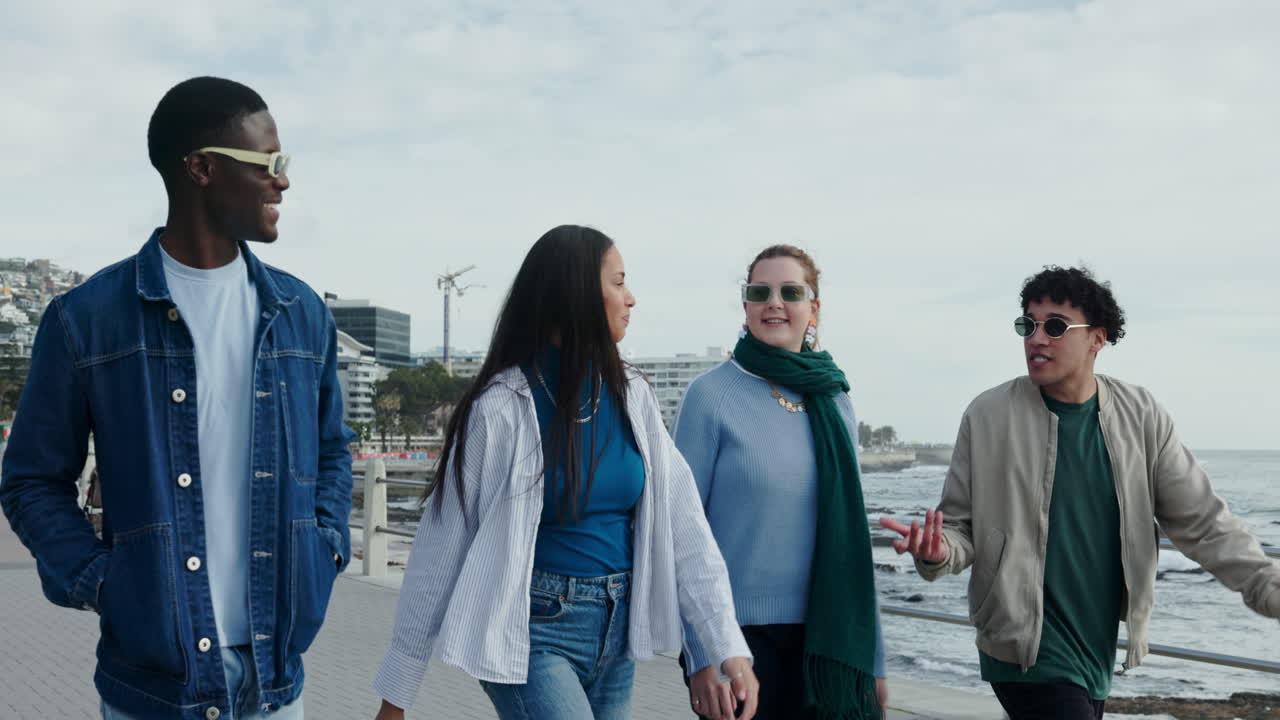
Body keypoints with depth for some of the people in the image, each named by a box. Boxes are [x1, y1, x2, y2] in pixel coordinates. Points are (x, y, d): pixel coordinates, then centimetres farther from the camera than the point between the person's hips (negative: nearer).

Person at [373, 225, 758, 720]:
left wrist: (728, 643, -10)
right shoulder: (503, 406, -14)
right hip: (534, 631, -5)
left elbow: (682, 522, -2)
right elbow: (442, 547, -10)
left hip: (617, 629, 6)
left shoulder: (632, 396, 2)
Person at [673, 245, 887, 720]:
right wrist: (700, 655, -13)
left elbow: (852, 534, 10)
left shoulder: (835, 400, 6)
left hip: (827, 641, 4)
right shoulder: (712, 394, -7)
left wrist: (873, 659, 9)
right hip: (741, 634, -4)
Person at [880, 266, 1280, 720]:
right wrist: (938, 552, -26)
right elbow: (960, 526, -4)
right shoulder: (987, 416, -9)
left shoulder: (1141, 417, -1)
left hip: (1098, 656, 4)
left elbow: (1202, 522, 2)